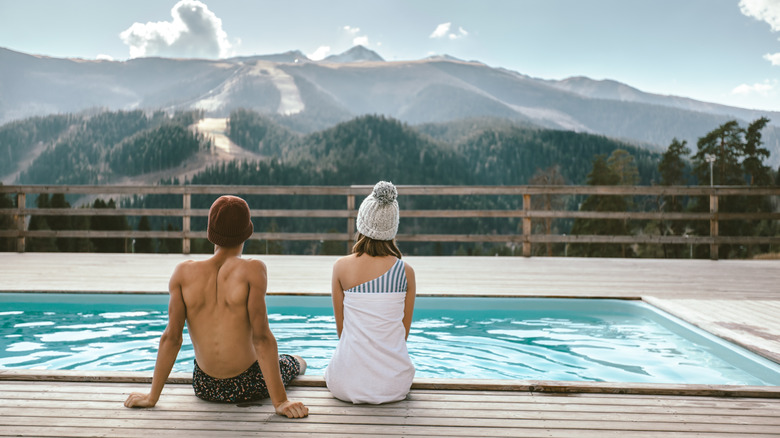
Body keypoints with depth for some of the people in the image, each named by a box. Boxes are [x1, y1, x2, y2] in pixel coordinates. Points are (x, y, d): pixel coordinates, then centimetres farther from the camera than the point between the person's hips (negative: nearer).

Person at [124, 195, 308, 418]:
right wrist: (280, 401, -18)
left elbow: (171, 337, -10)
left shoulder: (184, 272, -10)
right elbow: (261, 338, -23)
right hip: (248, 387, -3)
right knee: (293, 363, 30)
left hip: (205, 388, 4)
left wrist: (152, 397, -1)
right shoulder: (252, 270, -20)